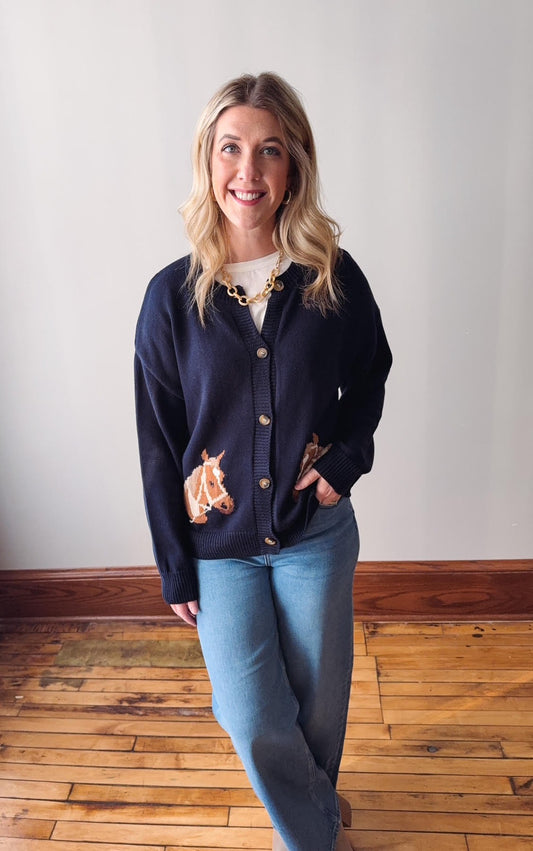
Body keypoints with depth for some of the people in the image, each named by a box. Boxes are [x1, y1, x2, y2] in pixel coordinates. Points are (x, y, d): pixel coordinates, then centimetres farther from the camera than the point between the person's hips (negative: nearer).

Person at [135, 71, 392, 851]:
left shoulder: (336, 280, -8)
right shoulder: (173, 296, -9)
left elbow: (371, 373, 10)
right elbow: (158, 443, -5)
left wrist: (347, 458, -7)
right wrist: (176, 569, -1)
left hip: (317, 532, 1)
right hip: (219, 543, 0)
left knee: (319, 702, 17)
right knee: (255, 722, 5)